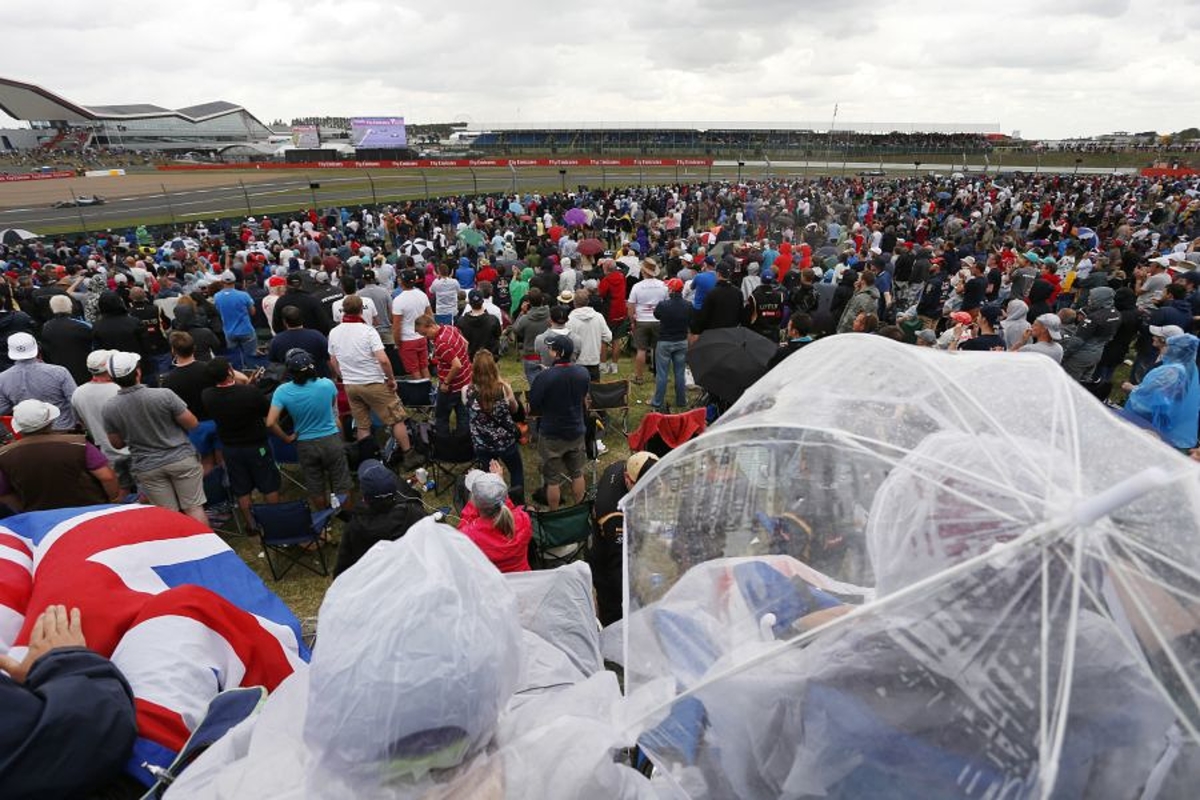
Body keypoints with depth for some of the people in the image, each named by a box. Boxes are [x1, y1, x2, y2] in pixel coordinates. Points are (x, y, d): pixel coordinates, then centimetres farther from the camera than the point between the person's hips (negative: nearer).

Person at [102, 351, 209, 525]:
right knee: (194, 508, 6)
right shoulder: (164, 395, -18)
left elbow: (117, 444, 3)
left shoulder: (109, 408, -8)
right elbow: (192, 423, -10)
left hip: (147, 468, 2)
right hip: (181, 458, -2)